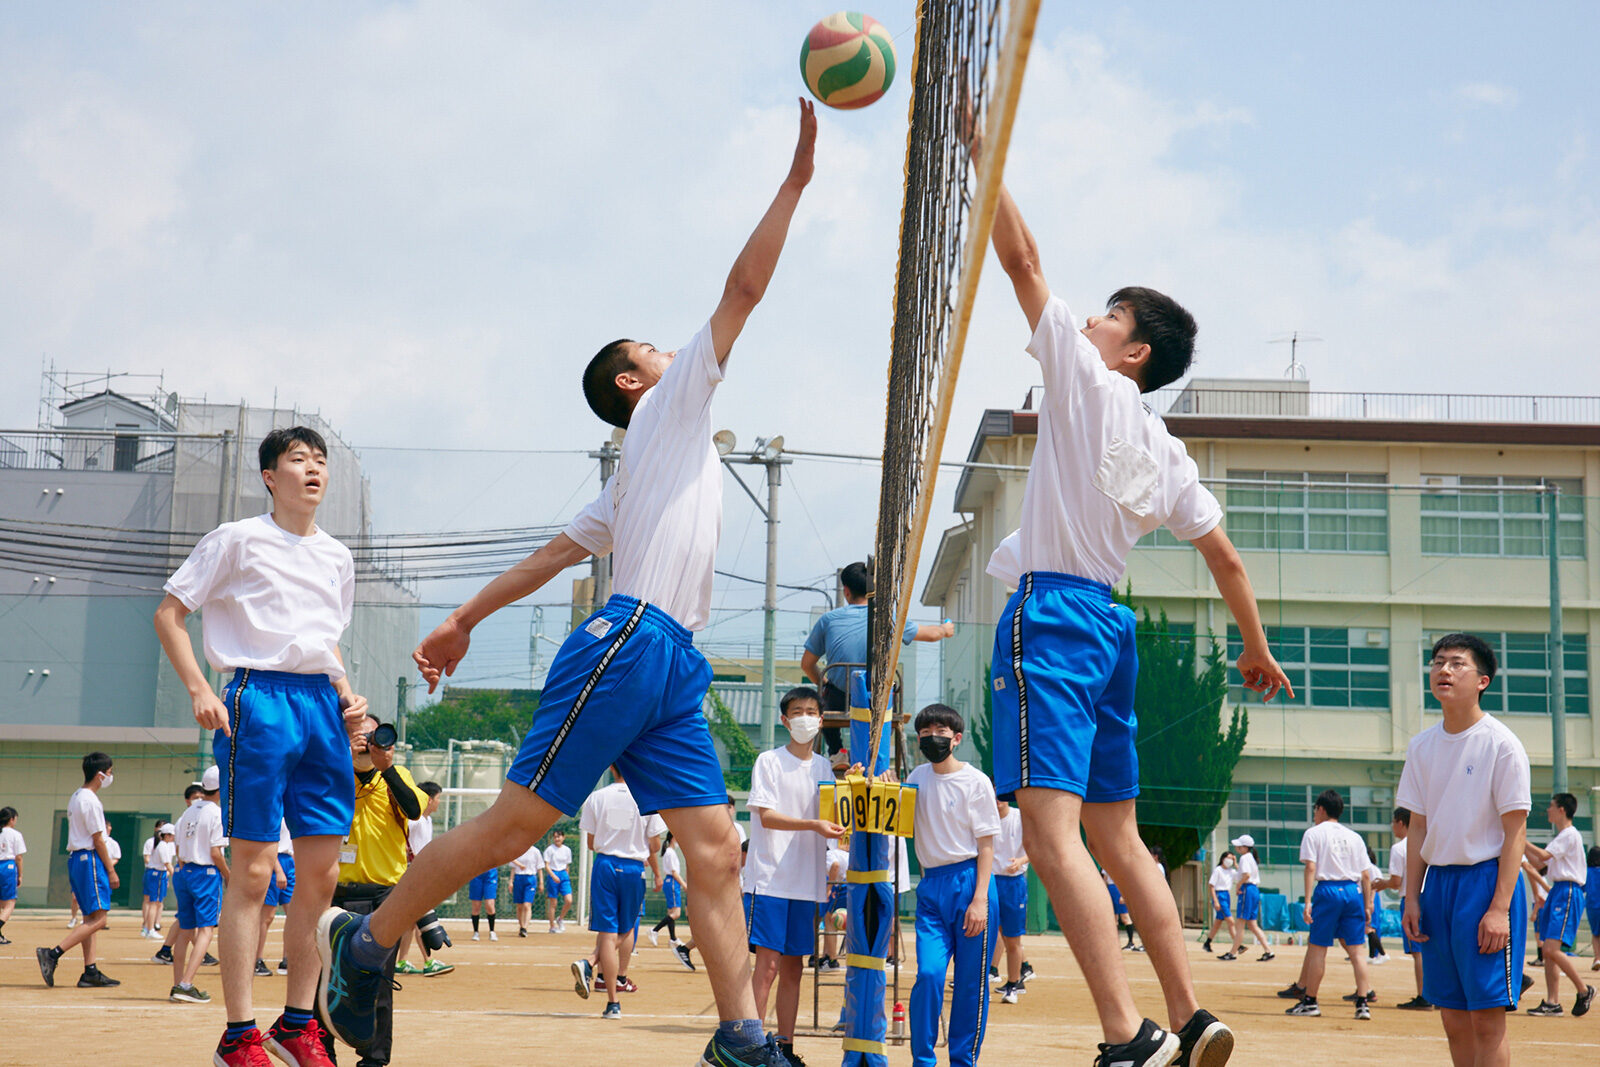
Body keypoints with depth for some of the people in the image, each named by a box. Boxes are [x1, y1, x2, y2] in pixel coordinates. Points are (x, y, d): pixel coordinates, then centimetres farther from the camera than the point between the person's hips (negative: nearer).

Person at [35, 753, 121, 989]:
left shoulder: (77, 797, 16)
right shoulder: (90, 801, -14)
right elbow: (98, 839, -14)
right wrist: (111, 871, -10)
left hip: (76, 859, 10)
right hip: (90, 860, -10)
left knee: (90, 918, 10)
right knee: (97, 919, -11)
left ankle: (91, 972, 7)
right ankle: (52, 954, -17)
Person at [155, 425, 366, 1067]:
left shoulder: (337, 557, 19)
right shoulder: (237, 540, 2)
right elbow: (168, 615, 1)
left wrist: (347, 696, 10)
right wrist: (199, 690, -11)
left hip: (323, 703, 6)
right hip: (259, 698, -6)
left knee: (321, 872, 3)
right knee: (253, 869, -8)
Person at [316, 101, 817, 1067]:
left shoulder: (664, 456, 30)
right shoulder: (670, 407, 9)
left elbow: (555, 552, 28)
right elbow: (744, 288, 2)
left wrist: (466, 620, 28)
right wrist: (796, 179, 5)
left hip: (671, 669, 9)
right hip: (626, 646, -9)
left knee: (715, 847, -3)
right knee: (518, 821, -8)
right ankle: (367, 943, 2)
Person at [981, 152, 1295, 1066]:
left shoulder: (1087, 379, -1)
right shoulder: (1168, 451, 17)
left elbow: (1023, 259, 0)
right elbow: (1225, 557, 19)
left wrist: (983, 149, 6)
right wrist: (1259, 649, 31)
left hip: (1051, 611, -8)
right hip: (1106, 621, 8)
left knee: (1053, 833, -16)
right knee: (1116, 838, 15)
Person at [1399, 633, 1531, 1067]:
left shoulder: (1501, 743, -8)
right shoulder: (1422, 746, 9)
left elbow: (1515, 831, -10)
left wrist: (1500, 908, -16)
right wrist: (1412, 898, 8)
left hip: (1487, 880, -6)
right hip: (1439, 881, 6)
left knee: (1486, 1015, -8)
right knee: (1452, 1015, 8)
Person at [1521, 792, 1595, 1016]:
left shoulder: (1570, 834, -10)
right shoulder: (1560, 836, 21)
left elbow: (1543, 855, -19)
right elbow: (1540, 862, 24)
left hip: (1568, 893, -10)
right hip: (1556, 891, 10)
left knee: (1552, 948, -17)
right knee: (1548, 949, 4)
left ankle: (1584, 990, -3)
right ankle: (1552, 1002, 5)